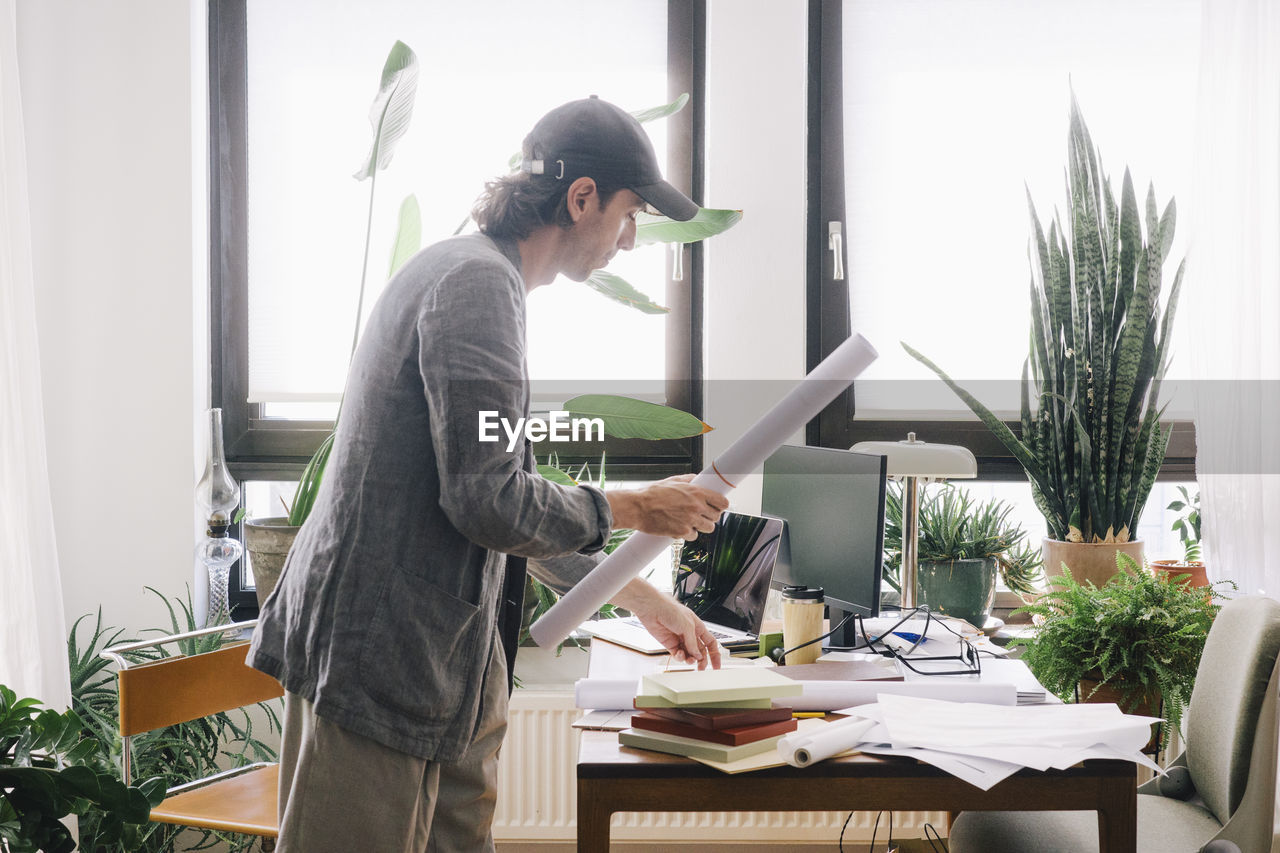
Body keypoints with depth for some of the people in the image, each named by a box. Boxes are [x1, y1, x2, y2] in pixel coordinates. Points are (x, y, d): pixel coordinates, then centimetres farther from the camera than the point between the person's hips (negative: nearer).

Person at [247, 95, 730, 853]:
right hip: (381, 664, -10)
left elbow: (520, 509, 25)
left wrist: (644, 598, 27)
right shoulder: (476, 281, -15)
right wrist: (636, 508, -7)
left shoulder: (482, 279, 19)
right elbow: (490, 503, -21)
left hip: (445, 668, 10)